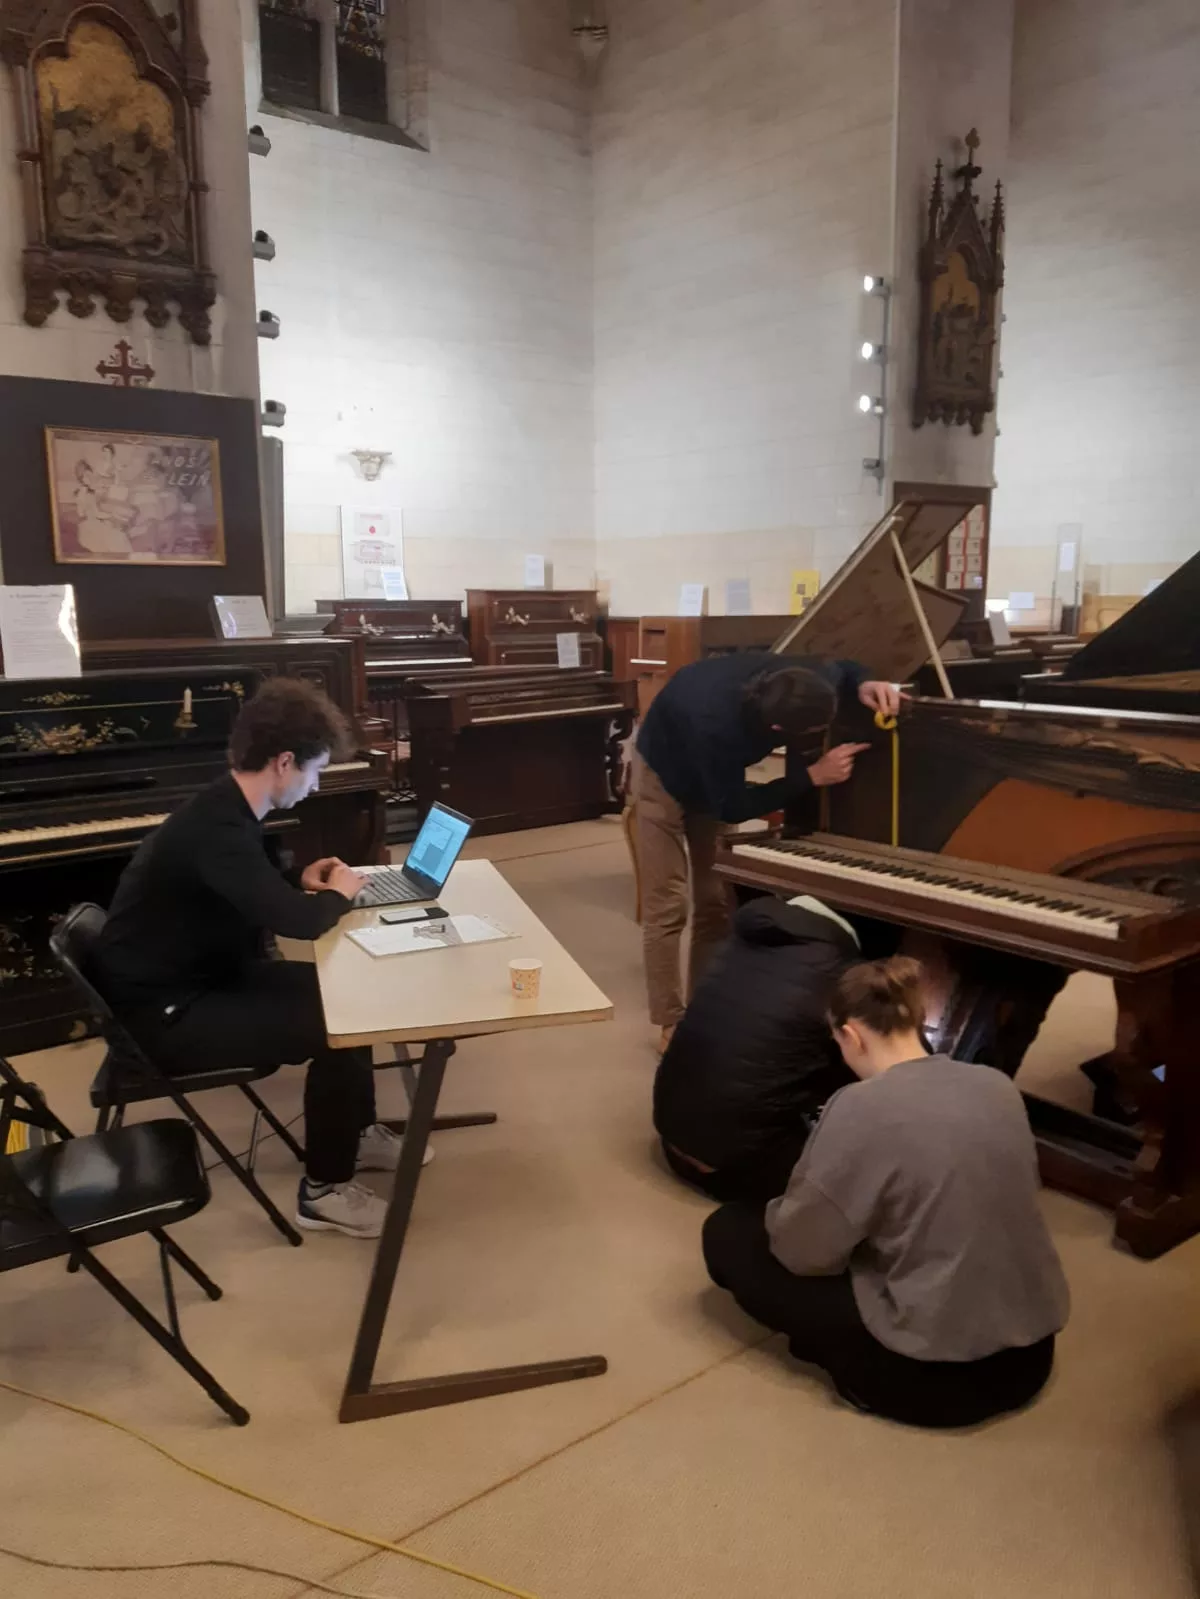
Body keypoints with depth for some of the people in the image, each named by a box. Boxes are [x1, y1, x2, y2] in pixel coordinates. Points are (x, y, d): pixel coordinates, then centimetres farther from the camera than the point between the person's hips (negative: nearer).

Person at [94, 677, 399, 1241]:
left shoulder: (224, 810, 3)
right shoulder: (216, 828, -30)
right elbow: (297, 921, -33)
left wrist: (302, 881, 4)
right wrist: (338, 895, -12)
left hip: (204, 975, 10)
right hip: (166, 1011, -10)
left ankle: (358, 1133, 24)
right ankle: (324, 1191, 0)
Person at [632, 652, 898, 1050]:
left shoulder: (796, 682, -30)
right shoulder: (716, 726, -47)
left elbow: (843, 669, -5)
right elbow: (732, 808, -33)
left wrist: (865, 685, -29)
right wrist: (814, 775, -36)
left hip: (715, 776, 6)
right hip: (664, 772, -6)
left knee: (715, 902, 7)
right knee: (667, 907, -6)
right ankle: (671, 1024, 5)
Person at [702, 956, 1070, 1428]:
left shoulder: (862, 1109, -21)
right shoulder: (998, 1085, -1)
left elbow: (801, 1250, -12)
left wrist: (781, 1209, 10)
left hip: (934, 1371, -7)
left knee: (728, 1233, 5)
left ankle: (865, 1366, 3)